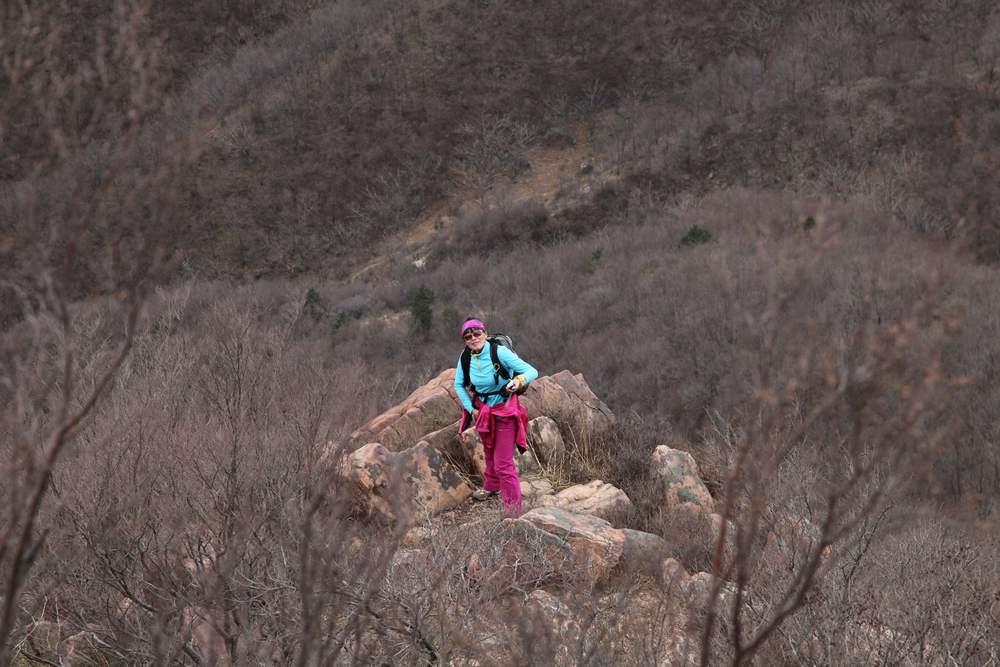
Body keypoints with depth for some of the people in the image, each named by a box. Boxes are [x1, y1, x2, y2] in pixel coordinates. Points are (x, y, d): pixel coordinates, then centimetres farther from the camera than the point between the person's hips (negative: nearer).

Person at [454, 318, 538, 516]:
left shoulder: (500, 352, -26)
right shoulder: (465, 357, -11)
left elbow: (532, 371, -29)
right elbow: (459, 384, 6)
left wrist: (519, 380, -49)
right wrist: (470, 409, -2)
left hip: (505, 412, -6)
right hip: (483, 409, 6)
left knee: (504, 464, -9)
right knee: (489, 453, 30)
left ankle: (513, 512, -1)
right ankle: (491, 487, 56)